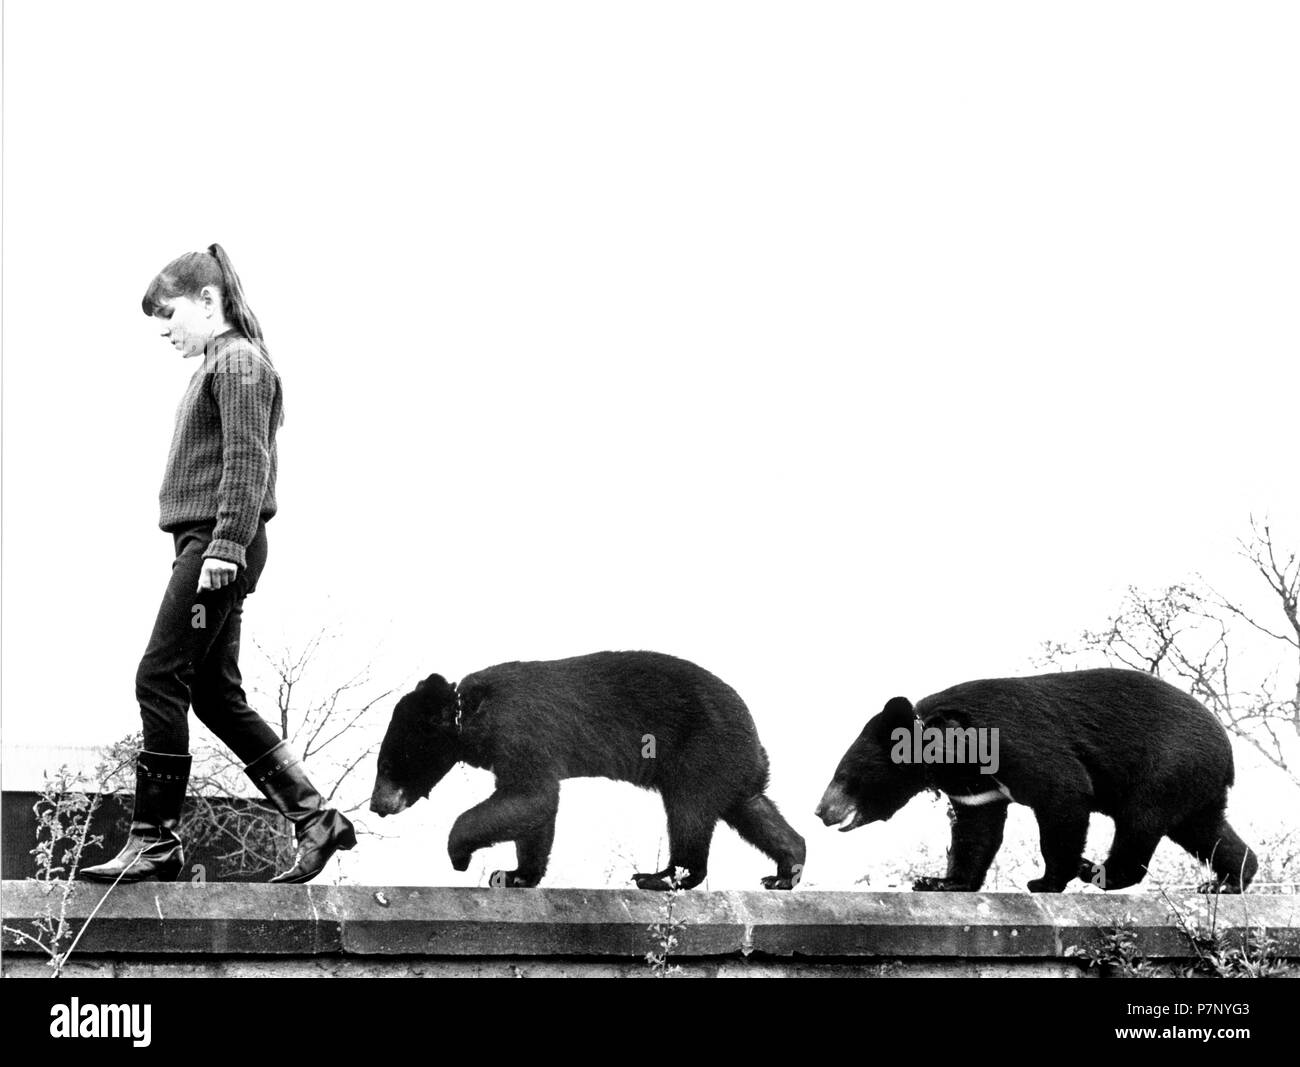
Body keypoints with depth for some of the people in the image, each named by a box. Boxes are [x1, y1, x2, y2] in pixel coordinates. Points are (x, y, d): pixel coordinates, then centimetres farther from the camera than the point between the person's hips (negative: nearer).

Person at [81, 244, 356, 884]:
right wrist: (220, 548, 15)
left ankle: (155, 839, -8)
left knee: (160, 679, -10)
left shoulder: (238, 359, -7)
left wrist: (226, 545, -22)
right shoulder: (216, 364, 21)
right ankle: (313, 818, 9)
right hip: (206, 544, 10)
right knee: (215, 693, 9)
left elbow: (247, 461, -16)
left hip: (217, 543, -10)